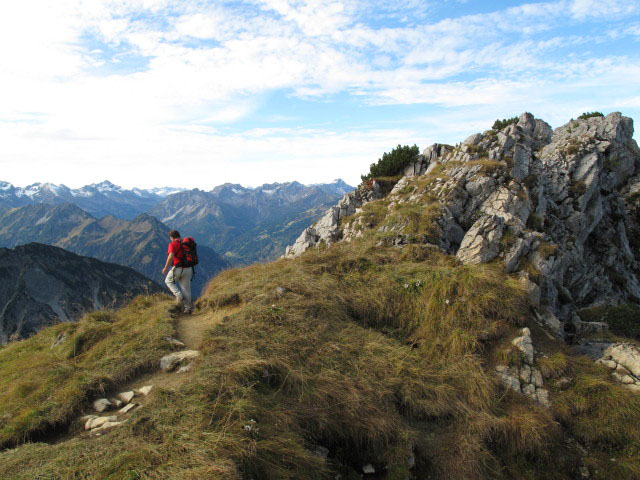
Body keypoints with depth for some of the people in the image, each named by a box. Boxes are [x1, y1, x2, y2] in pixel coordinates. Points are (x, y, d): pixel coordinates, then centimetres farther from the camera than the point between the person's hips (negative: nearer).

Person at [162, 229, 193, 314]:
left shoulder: (173, 244, -7)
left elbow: (171, 256, -21)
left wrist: (165, 267, -12)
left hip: (178, 269, -5)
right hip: (188, 269, 5)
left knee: (168, 281, 20)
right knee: (186, 288, 13)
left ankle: (180, 298, 6)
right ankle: (188, 308, 14)